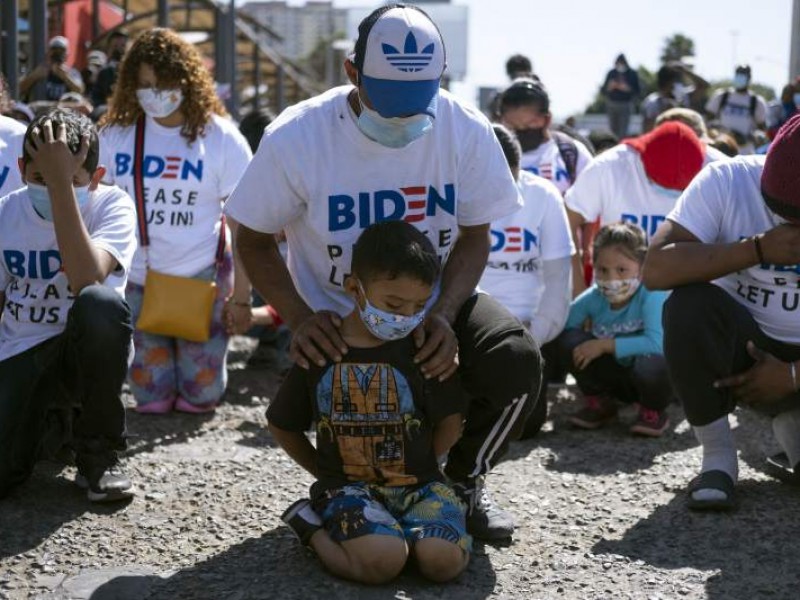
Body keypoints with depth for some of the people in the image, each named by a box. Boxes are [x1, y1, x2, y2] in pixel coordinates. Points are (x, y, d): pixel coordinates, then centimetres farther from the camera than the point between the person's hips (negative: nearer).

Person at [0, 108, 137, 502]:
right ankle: (53, 420, 14)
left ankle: (97, 451, -14)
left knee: (101, 304, -38)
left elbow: (85, 281, -30)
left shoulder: (112, 205, -11)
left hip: (85, 350, -2)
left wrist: (62, 183, -33)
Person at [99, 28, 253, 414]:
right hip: (135, 282, 2)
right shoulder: (115, 135, -4)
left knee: (199, 396, 5)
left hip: (201, 280, -2)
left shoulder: (220, 138, -9)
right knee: (151, 399, 5)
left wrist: (241, 298, -8)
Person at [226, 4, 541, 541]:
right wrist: (300, 318, -24)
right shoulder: (295, 139, -20)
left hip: (436, 302, 1)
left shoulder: (467, 130, -15)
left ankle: (463, 480, 4)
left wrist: (442, 315, -24)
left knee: (516, 358, -26)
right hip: (337, 322, -1)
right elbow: (254, 239, -8)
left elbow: (474, 236, -5)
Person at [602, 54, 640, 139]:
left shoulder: (632, 74, 1)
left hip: (625, 105, -3)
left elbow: (637, 92, 0)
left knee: (622, 133, -11)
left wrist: (628, 89, -17)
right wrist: (610, 87, -12)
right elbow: (604, 91, 9)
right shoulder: (611, 73, 7)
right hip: (612, 104, 3)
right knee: (613, 130, 1)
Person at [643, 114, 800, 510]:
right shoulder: (728, 181, -16)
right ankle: (717, 455, -13)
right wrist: (758, 248, -33)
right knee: (690, 305, -33)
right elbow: (655, 270, -30)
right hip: (740, 351, -1)